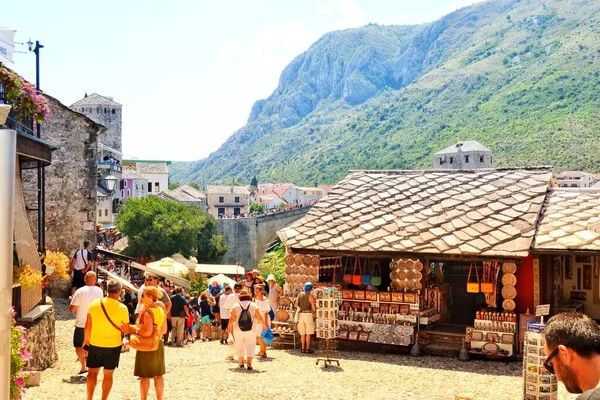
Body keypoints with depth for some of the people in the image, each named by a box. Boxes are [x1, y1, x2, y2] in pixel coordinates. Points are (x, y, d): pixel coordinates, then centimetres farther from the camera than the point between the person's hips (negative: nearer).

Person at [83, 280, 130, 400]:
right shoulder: (122, 308, -14)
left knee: (92, 371, 16)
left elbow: (88, 326, -3)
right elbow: (126, 329, -5)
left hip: (95, 343, 1)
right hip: (113, 345, -1)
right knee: (108, 374, 11)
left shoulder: (95, 303, -10)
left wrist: (86, 339, 11)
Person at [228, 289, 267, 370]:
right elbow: (259, 317, -1)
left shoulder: (236, 306, -2)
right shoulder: (254, 306, -2)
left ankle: (241, 363, 24)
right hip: (251, 330, -1)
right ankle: (249, 363, -10)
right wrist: (264, 325, 14)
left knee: (240, 346, 14)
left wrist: (229, 327, 12)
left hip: (238, 330, 1)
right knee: (250, 346, 4)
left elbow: (232, 318, -3)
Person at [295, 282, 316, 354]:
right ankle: (308, 348, 2)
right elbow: (313, 307, -8)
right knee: (308, 333, 1)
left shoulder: (300, 294, 6)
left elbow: (296, 305, 3)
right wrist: (314, 313, 10)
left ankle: (303, 348, 12)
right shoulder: (310, 296, -7)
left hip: (301, 314, 4)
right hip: (308, 314, -4)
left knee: (302, 333, 10)